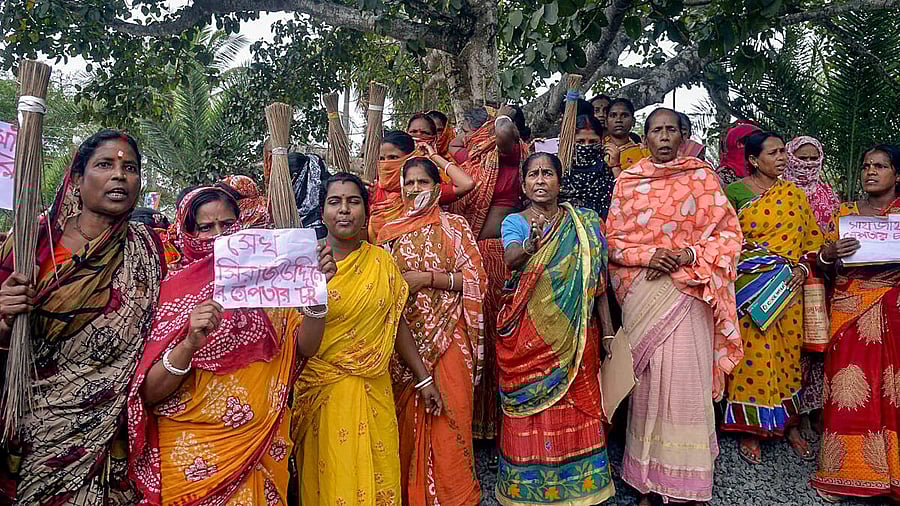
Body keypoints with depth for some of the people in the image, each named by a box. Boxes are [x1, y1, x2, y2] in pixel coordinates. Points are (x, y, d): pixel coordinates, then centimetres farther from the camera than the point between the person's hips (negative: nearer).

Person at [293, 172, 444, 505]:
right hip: (326, 393, -3)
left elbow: (397, 323, 10)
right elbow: (305, 348, -15)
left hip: (375, 391, 3)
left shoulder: (382, 261, 1)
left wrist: (424, 379, 11)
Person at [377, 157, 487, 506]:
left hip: (446, 334, -2)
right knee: (407, 415, 7)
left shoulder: (454, 226, 2)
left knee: (448, 415, -2)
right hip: (403, 336, 3)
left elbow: (476, 278, -4)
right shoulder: (390, 231, 11)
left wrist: (427, 278, -13)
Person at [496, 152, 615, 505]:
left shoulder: (585, 222, 6)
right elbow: (510, 258, -21)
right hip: (528, 334, -1)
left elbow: (597, 280, 5)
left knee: (576, 412, 6)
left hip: (574, 333, 1)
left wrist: (608, 331, 1)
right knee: (530, 414, 3)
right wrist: (530, 244, -43)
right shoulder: (514, 222, 1)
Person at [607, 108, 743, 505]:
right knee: (646, 377, 1)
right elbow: (613, 241, 8)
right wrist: (649, 255, -10)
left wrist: (688, 256, -11)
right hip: (642, 293, 1)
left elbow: (728, 233, 4)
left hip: (689, 291, -1)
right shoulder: (627, 182, 10)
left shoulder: (703, 177, 7)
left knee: (686, 378, -5)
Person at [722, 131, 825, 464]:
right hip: (750, 290, -3)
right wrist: (738, 248, -16)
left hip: (788, 288, 4)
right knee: (754, 353, -4)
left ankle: (789, 424, 20)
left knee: (788, 352, 7)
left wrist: (803, 266, -2)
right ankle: (752, 429, 7)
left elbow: (812, 237, 12)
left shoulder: (792, 193, 11)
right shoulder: (734, 192, 1)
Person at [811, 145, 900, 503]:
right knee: (849, 393, -3)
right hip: (850, 311, 1)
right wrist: (828, 254, -12)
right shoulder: (844, 213, 12)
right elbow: (826, 269, 11)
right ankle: (841, 474, 6)